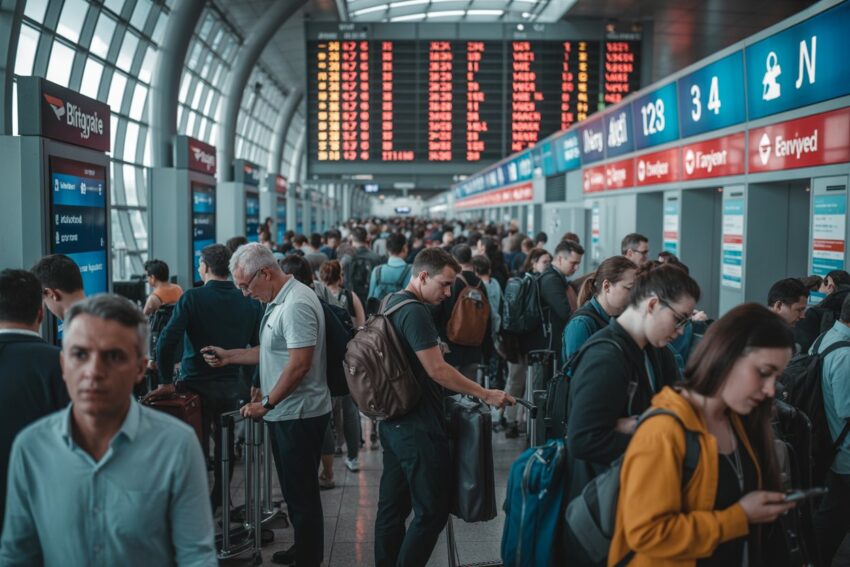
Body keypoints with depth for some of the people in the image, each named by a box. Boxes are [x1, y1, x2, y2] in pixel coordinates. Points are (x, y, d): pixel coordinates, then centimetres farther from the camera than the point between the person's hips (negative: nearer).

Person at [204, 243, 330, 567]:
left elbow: (299, 364, -24)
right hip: (286, 413, 10)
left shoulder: (296, 304, -20)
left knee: (301, 493, 0)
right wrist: (230, 356, 17)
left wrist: (267, 404, -18)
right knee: (294, 489, 19)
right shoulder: (279, 302, 12)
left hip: (299, 415, -10)